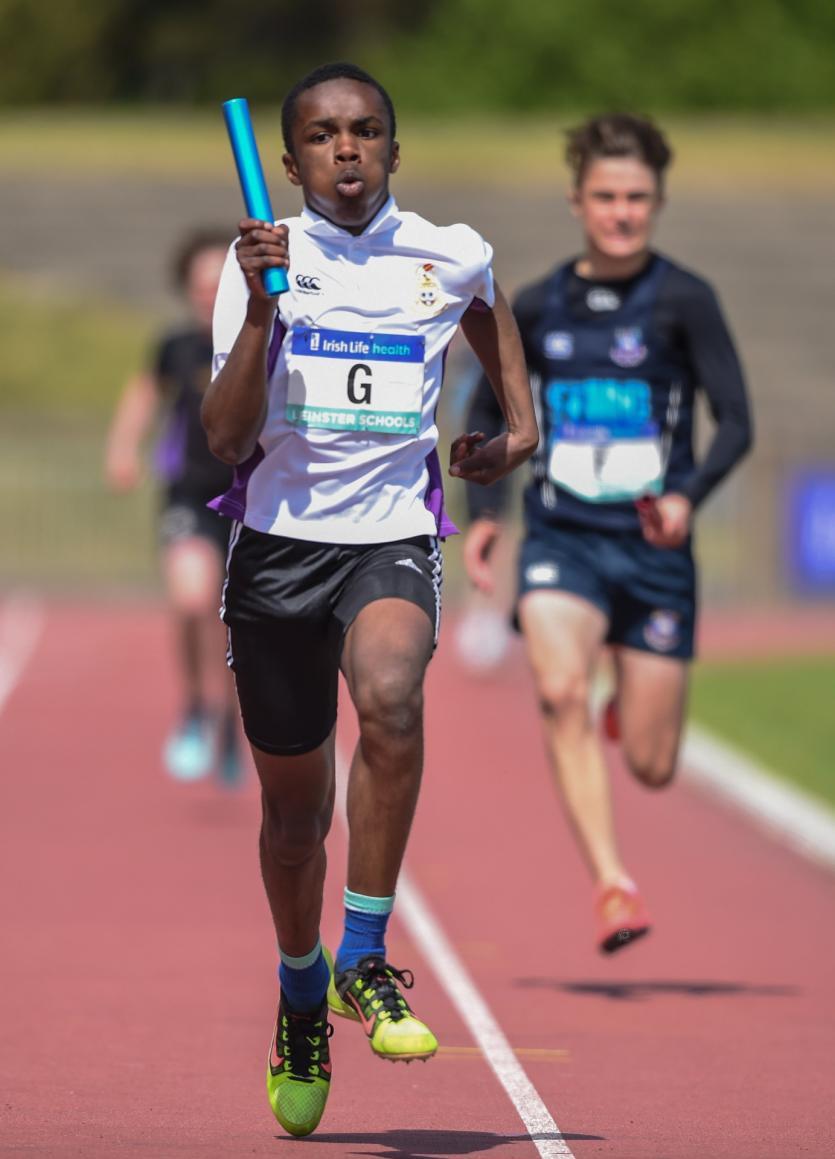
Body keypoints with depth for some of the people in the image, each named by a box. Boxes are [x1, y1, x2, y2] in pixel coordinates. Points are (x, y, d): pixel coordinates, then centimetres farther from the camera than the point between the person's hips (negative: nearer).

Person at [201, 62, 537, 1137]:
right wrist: (261, 310, -22)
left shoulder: (450, 257, 2)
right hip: (278, 537, 1)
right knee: (294, 804, 11)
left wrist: (519, 425, 22)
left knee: (391, 697, -33)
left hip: (394, 536, -1)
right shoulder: (266, 260, -3)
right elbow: (226, 437, -12)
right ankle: (301, 998, 37)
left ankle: (366, 961, -23)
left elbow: (490, 311, 29)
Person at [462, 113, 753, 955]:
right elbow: (487, 411, 20)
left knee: (651, 767, 4)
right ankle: (610, 884, -28)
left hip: (653, 548, -1)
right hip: (560, 539, 1)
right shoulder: (538, 308, 5)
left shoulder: (682, 301, -5)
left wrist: (689, 495, -27)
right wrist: (483, 512, 8)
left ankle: (636, 704, 42)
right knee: (562, 690, -29)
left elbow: (736, 422, -10)